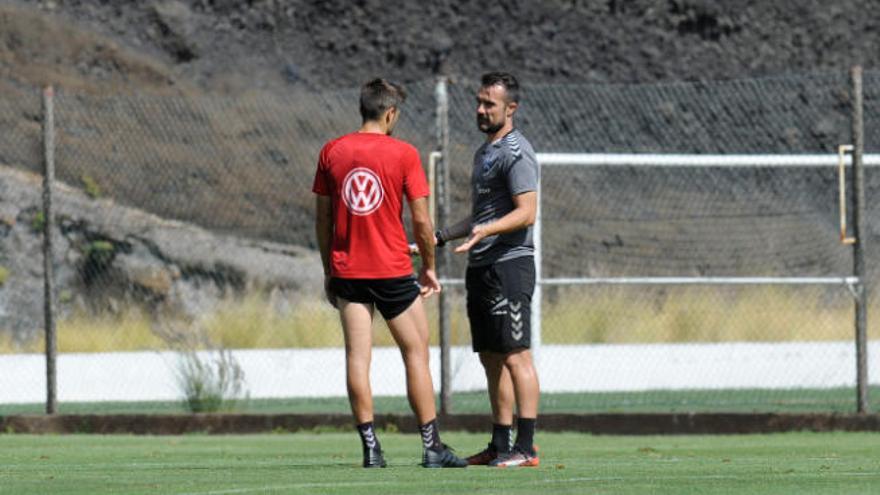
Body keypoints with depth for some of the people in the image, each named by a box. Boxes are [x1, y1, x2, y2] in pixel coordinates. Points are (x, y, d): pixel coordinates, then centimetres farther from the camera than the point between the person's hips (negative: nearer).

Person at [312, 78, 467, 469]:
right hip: (392, 271, -3)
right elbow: (421, 220, -6)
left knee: (357, 356, 2)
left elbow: (322, 217, 8)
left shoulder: (331, 152, 4)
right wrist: (429, 267, 8)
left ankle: (370, 447, -3)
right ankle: (431, 447, 7)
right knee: (416, 353, 7)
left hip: (346, 270, 3)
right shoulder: (403, 154, -6)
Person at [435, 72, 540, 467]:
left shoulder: (516, 153, -11)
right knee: (492, 358, 10)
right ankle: (500, 444, 14)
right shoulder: (485, 152, 20)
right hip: (482, 267, 10)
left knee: (515, 355, -11)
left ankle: (526, 448, -13)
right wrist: (441, 237, 27)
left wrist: (485, 231, -32)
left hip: (509, 263, -10)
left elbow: (526, 212, -18)